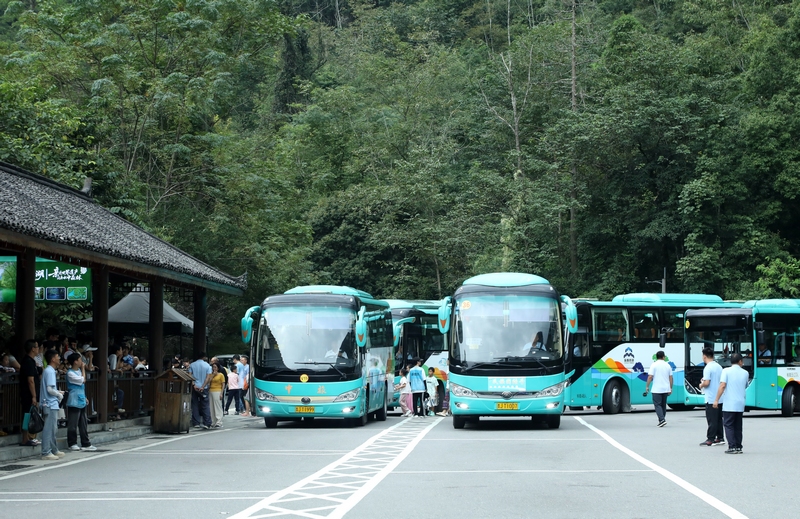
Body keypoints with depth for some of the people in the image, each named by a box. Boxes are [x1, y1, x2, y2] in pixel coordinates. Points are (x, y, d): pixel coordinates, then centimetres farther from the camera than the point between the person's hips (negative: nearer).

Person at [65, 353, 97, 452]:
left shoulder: (79, 371, 12)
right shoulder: (70, 373, -14)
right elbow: (82, 380, -17)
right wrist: (83, 368, -9)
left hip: (81, 401, 9)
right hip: (74, 402, -9)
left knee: (84, 424, 10)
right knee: (73, 424, -1)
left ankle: (85, 444, 14)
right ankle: (72, 444, 8)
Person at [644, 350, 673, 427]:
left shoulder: (654, 365, -7)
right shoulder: (667, 365, 7)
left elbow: (650, 377, -13)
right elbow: (670, 378, 8)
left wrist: (647, 386, -4)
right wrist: (670, 388, 15)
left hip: (657, 389, -5)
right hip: (665, 389, 5)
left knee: (657, 405, -4)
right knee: (663, 405, 14)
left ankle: (662, 419, -19)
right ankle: (661, 421, 18)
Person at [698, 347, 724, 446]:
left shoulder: (708, 368, -15)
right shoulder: (719, 367, 10)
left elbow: (707, 383, -22)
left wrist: (701, 385, 0)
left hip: (711, 399, -8)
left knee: (711, 420, -5)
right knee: (719, 419, 13)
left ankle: (710, 440, -3)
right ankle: (719, 438, 17)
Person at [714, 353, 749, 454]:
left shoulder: (726, 371, -6)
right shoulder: (745, 373, 7)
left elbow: (722, 386, -14)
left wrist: (716, 400, -13)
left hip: (729, 404, -4)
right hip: (740, 404, 4)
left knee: (729, 426, -1)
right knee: (738, 427, 13)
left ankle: (732, 447, -9)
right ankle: (738, 447, 13)